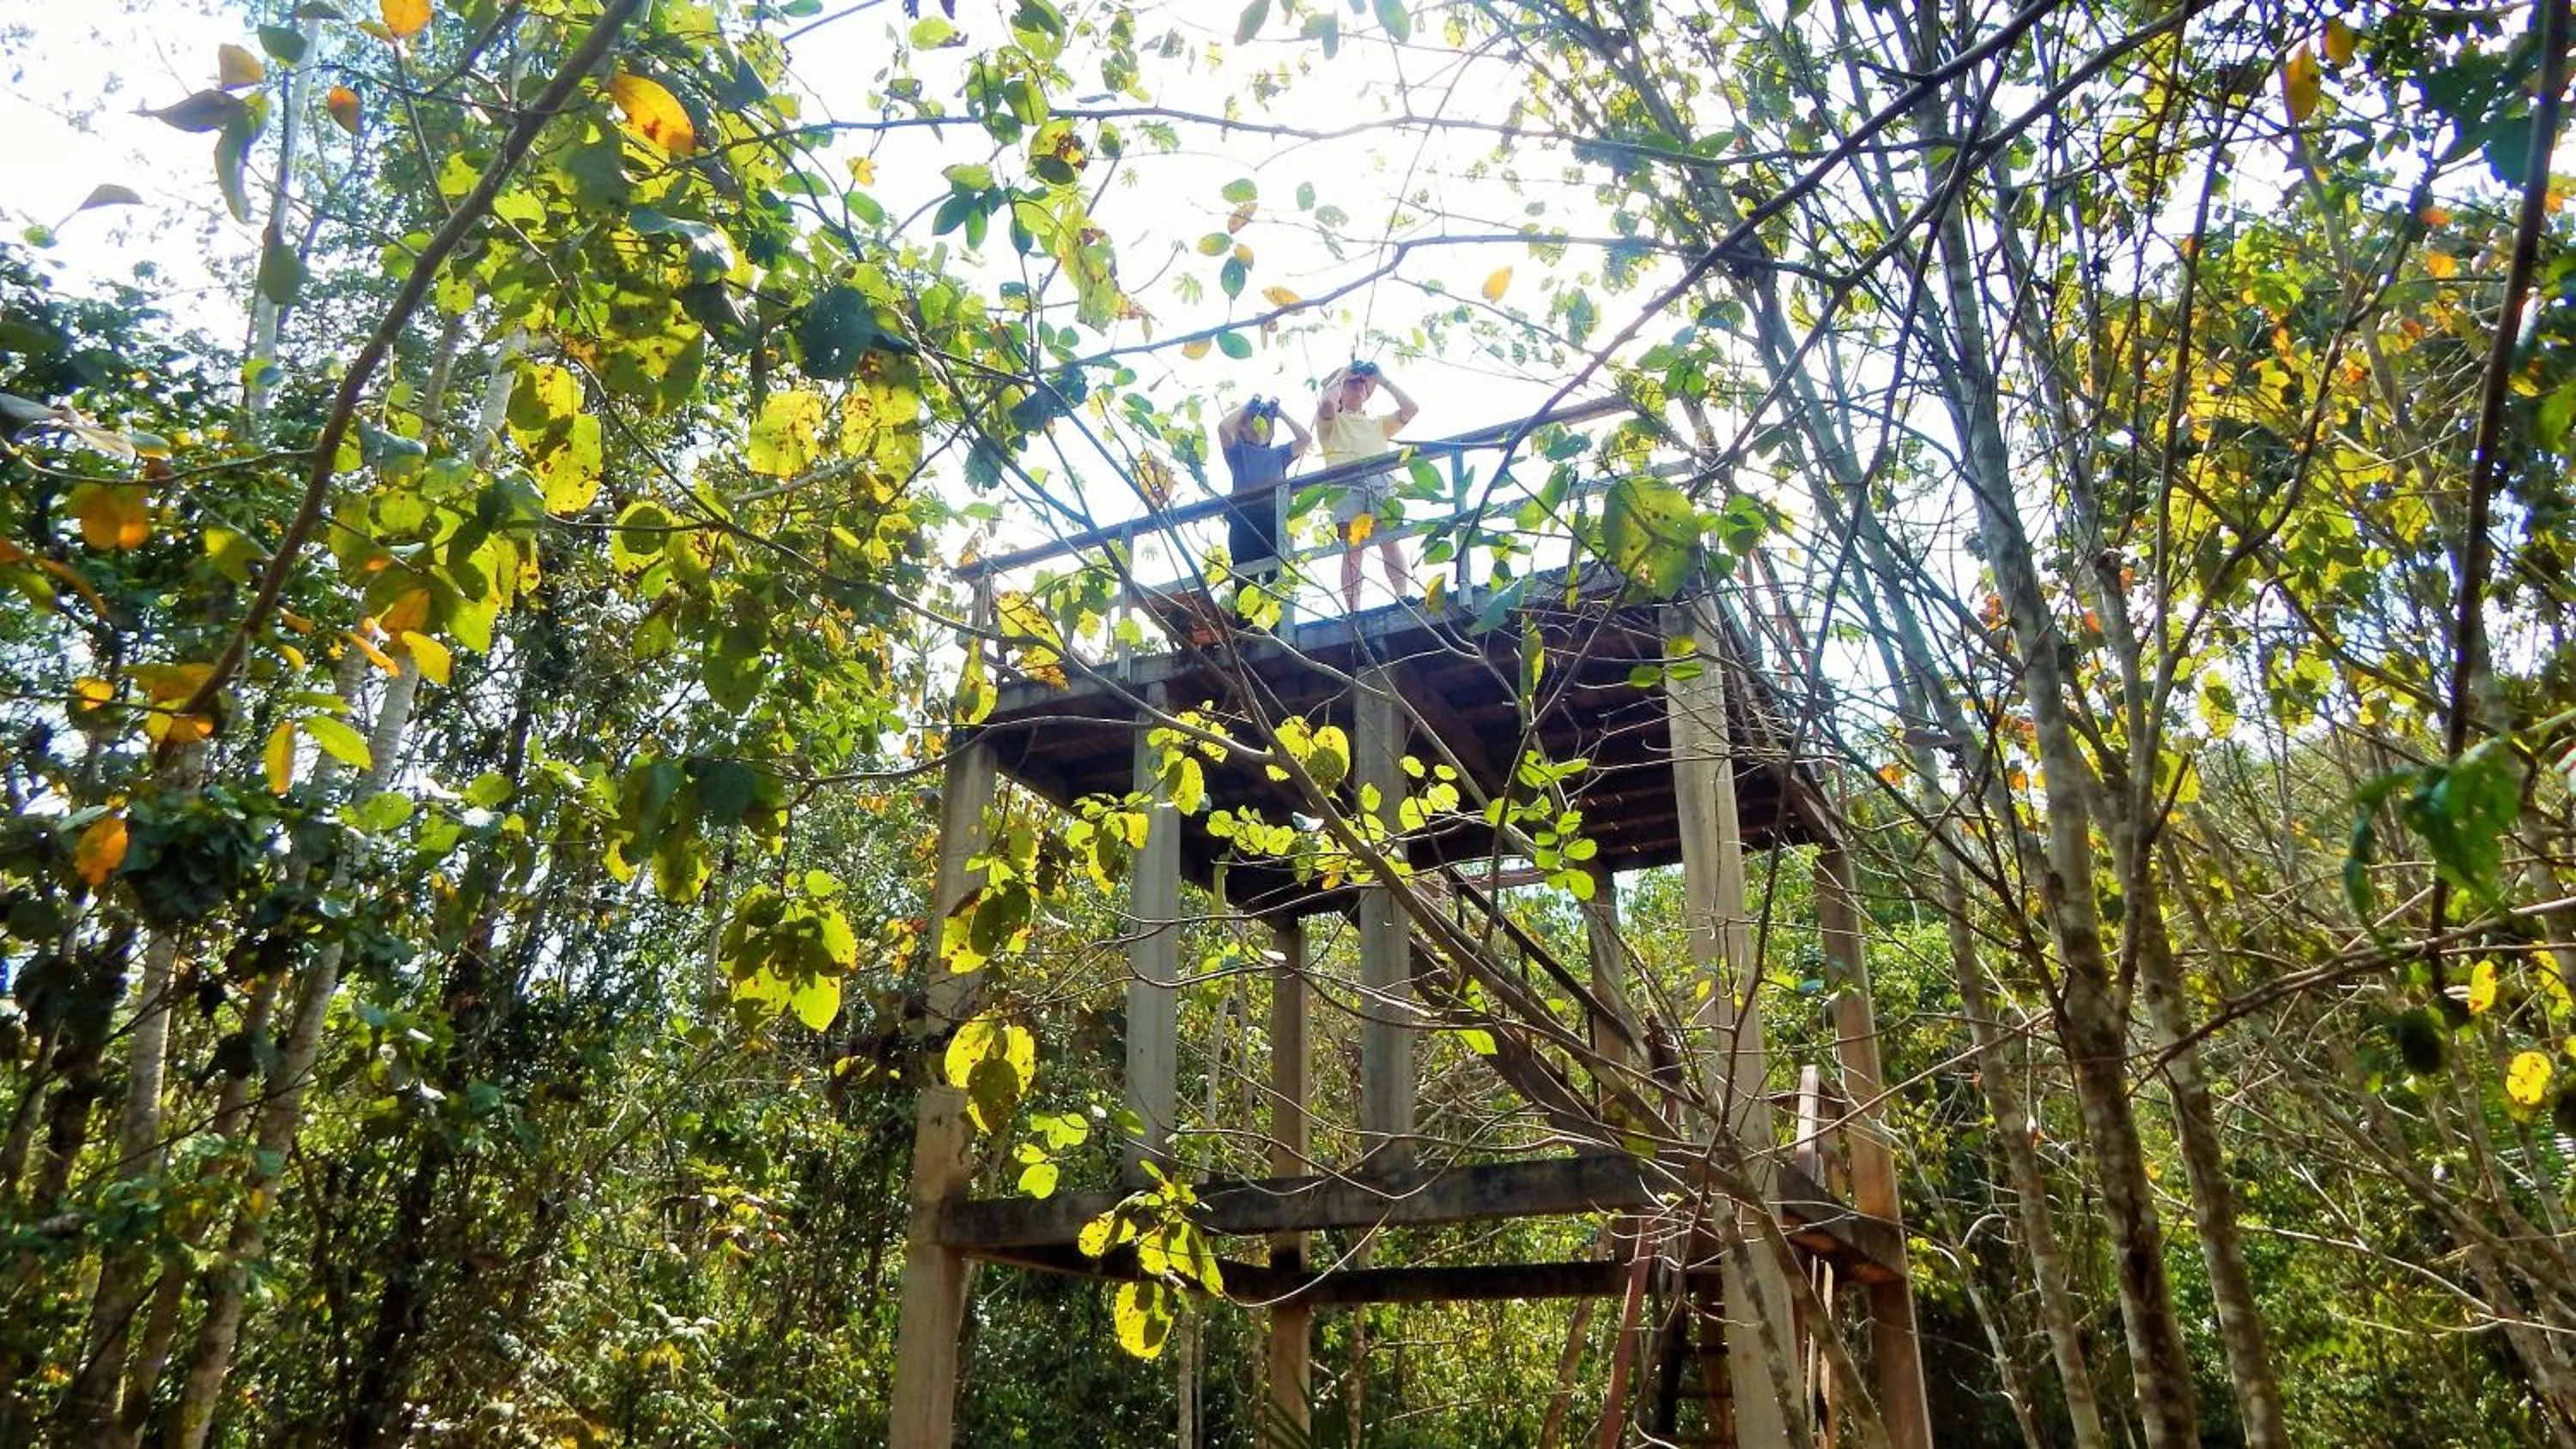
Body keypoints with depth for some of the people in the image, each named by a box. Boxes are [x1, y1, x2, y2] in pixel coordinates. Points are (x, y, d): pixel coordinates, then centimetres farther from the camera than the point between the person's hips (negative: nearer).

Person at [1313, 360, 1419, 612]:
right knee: (1352, 550, -13)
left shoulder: (1378, 422, 31)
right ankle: (1354, 611, -21)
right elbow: (1325, 405, -2)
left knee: (1390, 542, -16)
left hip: (1379, 484, 3)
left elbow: (1410, 409, 19)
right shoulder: (1332, 421, 22)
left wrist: (1383, 380, 20)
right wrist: (1341, 374, 12)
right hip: (1346, 485, -2)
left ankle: (1405, 598, -26)